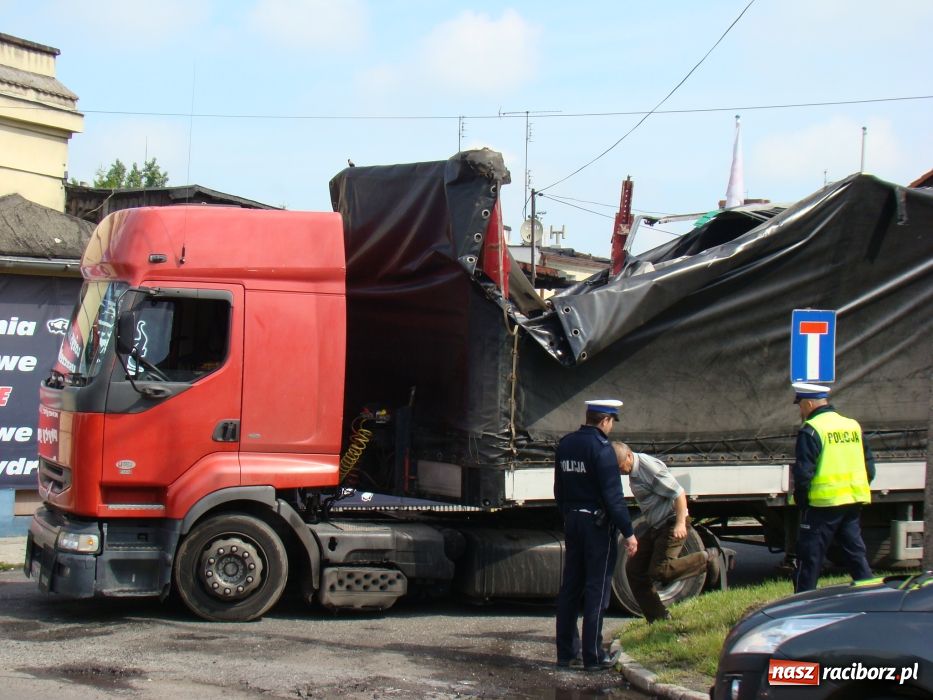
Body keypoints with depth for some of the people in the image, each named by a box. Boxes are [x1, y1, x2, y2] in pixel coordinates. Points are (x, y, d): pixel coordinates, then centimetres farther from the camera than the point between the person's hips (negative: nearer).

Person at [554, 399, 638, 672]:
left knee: (570, 587, 12)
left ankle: (566, 651, 17)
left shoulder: (565, 444, 8)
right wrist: (628, 532, -15)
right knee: (596, 589, -2)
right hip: (597, 524, -7)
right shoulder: (601, 448, -16)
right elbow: (613, 495, -18)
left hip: (572, 520, 7)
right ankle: (593, 656, -1)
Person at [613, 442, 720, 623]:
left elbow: (679, 493, -23)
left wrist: (681, 523, -29)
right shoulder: (633, 471, 8)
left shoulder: (649, 467, -21)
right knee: (634, 569, 5)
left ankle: (707, 558, -3)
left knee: (659, 571, -19)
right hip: (656, 527, 10)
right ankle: (658, 619, 10)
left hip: (672, 524, -10)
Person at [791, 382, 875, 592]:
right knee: (856, 553, 13)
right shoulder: (853, 426, 12)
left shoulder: (811, 431, -10)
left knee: (810, 556, 1)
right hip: (853, 502, 7)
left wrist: (801, 501, -4)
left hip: (824, 503, -7)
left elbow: (803, 472, -15)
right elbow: (869, 465, 15)